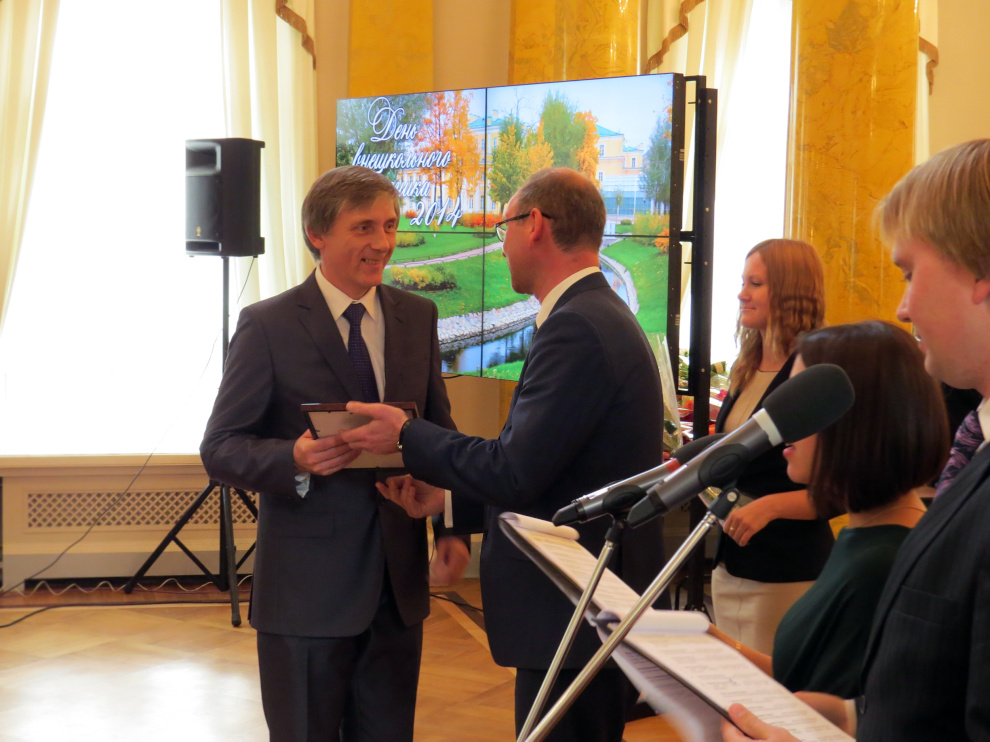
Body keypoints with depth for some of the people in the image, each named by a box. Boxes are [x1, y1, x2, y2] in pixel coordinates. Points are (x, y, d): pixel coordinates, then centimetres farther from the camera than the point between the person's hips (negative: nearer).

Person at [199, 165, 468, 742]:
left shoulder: (418, 317, 8)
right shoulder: (267, 326, -8)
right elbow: (220, 448, -8)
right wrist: (293, 458, -28)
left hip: (399, 580, 5)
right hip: (306, 583, -4)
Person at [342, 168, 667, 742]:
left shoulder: (577, 329, -21)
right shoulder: (603, 317, 12)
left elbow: (514, 471, -23)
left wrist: (407, 436, -10)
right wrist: (449, 495, 13)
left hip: (576, 614, -10)